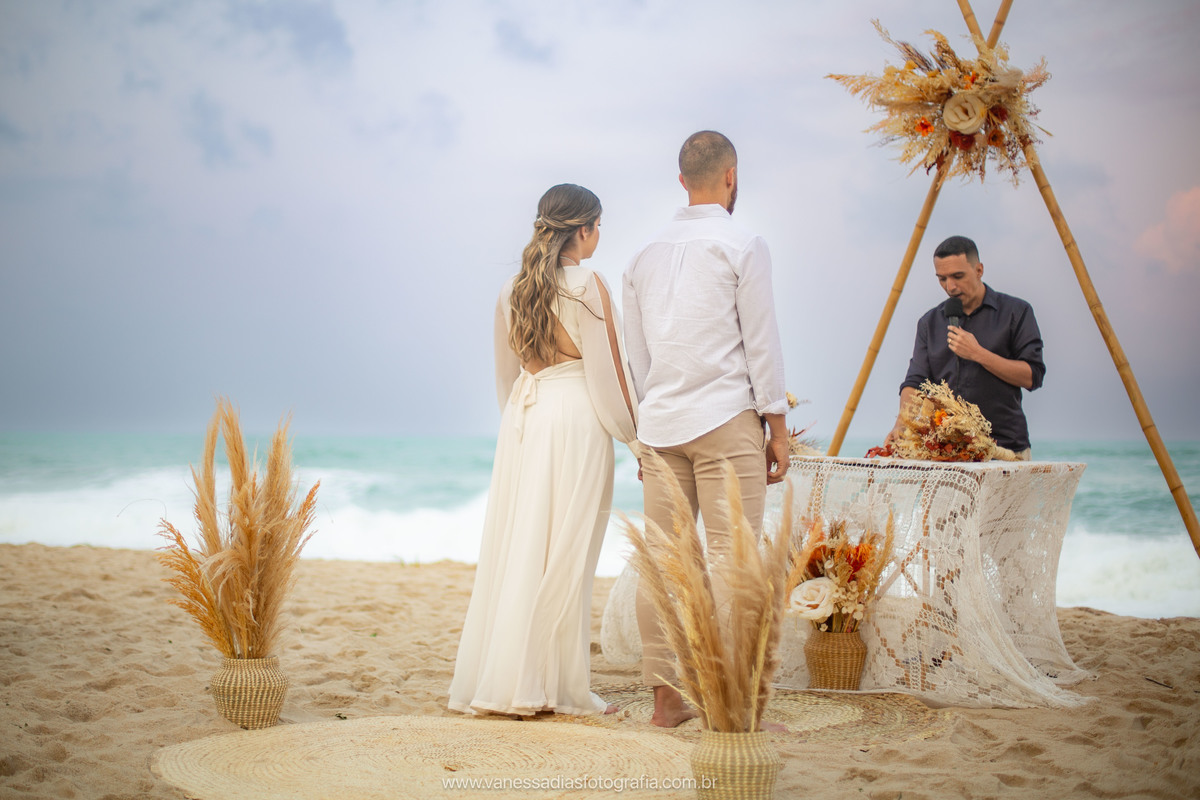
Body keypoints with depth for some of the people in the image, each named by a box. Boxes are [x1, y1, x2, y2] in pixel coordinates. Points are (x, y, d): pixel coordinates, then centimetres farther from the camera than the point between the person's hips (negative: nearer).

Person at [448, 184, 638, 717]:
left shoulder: (512, 291, 9)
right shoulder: (588, 286, -9)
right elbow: (607, 372, -9)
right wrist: (634, 435, 1)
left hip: (521, 419, 6)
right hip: (576, 419, -6)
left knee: (515, 548, 9)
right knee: (565, 555, -2)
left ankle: (491, 682, 12)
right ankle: (558, 688, 2)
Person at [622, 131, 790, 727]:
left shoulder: (646, 256, 14)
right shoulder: (742, 247, -4)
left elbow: (637, 355, 16)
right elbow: (761, 343, -5)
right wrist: (777, 428, 0)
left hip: (660, 423, 6)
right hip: (726, 417, -6)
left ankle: (666, 698, 10)